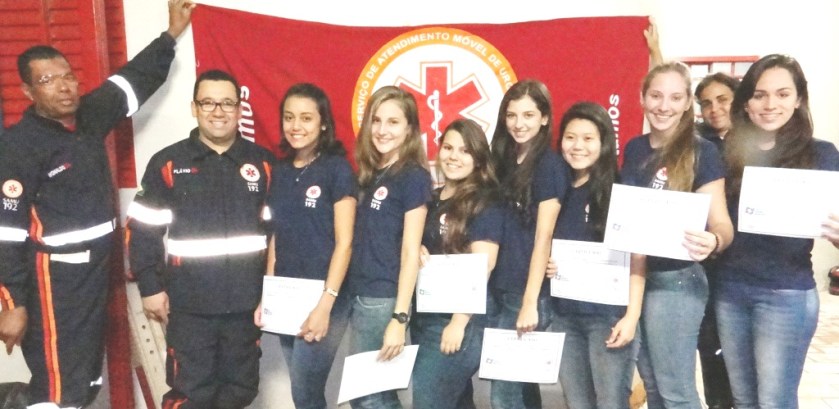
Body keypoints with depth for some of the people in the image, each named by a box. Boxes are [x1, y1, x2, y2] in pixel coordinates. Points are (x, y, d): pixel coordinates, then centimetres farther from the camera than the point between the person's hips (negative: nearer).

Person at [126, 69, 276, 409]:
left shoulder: (263, 163, 4)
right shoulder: (168, 163, 0)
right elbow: (141, 230, 1)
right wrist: (150, 288, -3)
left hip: (245, 301, 2)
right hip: (188, 304, -2)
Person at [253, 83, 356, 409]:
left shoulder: (337, 168, -8)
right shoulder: (280, 171, 9)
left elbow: (344, 242, -11)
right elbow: (277, 239, 12)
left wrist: (325, 304, -16)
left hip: (322, 298, -5)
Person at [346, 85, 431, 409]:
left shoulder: (413, 176, -10)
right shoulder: (369, 174, 12)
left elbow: (410, 252, -14)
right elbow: (362, 243, 12)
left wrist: (400, 317, -17)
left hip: (385, 299, -7)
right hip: (360, 295, 7)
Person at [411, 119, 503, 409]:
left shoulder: (485, 202, -8)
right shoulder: (431, 198, 11)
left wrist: (459, 322, -17)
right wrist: (417, 252, -3)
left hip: (460, 319, -7)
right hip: (424, 316, 7)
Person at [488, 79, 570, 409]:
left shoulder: (549, 165, -10)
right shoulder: (503, 160, 11)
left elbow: (543, 238, -15)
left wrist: (530, 303, -18)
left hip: (527, 293, -7)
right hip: (496, 289, 7)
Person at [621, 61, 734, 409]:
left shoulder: (702, 152, -11)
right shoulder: (634, 148, 6)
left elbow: (721, 223, -15)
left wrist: (713, 242, -37)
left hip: (676, 281, -6)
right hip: (633, 276, 6)